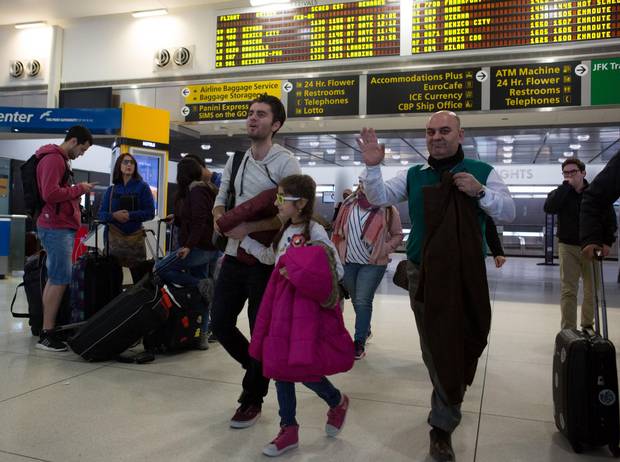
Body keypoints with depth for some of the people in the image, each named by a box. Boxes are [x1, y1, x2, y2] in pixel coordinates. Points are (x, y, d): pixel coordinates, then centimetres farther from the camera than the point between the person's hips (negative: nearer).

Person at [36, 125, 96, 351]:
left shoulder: (61, 159, 21)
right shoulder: (53, 159, -10)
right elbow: (50, 193, -21)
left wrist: (77, 193, 6)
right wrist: (79, 189, -12)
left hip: (61, 227, 11)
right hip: (57, 228, -11)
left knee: (54, 279, 11)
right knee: (60, 280, -10)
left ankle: (47, 330, 16)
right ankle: (47, 334, -7)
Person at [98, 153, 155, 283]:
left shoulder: (142, 187, 2)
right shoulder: (111, 190, 10)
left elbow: (150, 212, -4)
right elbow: (101, 214, 6)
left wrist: (130, 215, -18)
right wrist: (114, 216, -16)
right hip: (114, 237, 3)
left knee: (141, 277, -3)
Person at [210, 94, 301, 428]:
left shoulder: (285, 163, -10)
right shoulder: (235, 161, 11)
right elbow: (220, 199, 18)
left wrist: (248, 227, -24)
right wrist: (219, 216, -5)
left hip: (266, 260, -6)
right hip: (234, 256, 7)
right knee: (220, 323, 10)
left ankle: (253, 400, 24)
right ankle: (257, 370, 36)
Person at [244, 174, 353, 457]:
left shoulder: (314, 231, -13)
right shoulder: (285, 230, 11)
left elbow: (337, 271, -15)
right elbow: (271, 258, 25)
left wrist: (299, 273, -22)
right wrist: (242, 238, 24)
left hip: (306, 305, -8)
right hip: (282, 303, 8)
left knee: (299, 366, -7)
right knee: (278, 364, 10)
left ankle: (337, 402, 26)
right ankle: (289, 430, 25)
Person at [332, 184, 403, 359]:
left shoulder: (387, 209, -6)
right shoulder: (348, 204, 3)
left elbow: (398, 234, 1)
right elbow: (338, 230, 9)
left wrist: (384, 250, -13)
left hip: (373, 263, -4)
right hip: (348, 261, 4)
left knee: (363, 302, -8)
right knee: (356, 300, 17)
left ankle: (359, 343, 1)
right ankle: (365, 329, 40)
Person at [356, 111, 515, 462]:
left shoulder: (482, 172, 1)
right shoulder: (413, 176, 7)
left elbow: (509, 213, -1)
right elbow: (379, 198, 0)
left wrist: (480, 192, -18)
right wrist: (373, 167, -17)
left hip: (466, 274, -1)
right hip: (422, 273, 2)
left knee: (456, 344, 3)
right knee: (433, 347, 10)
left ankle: (443, 424, 18)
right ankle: (450, 403, 31)